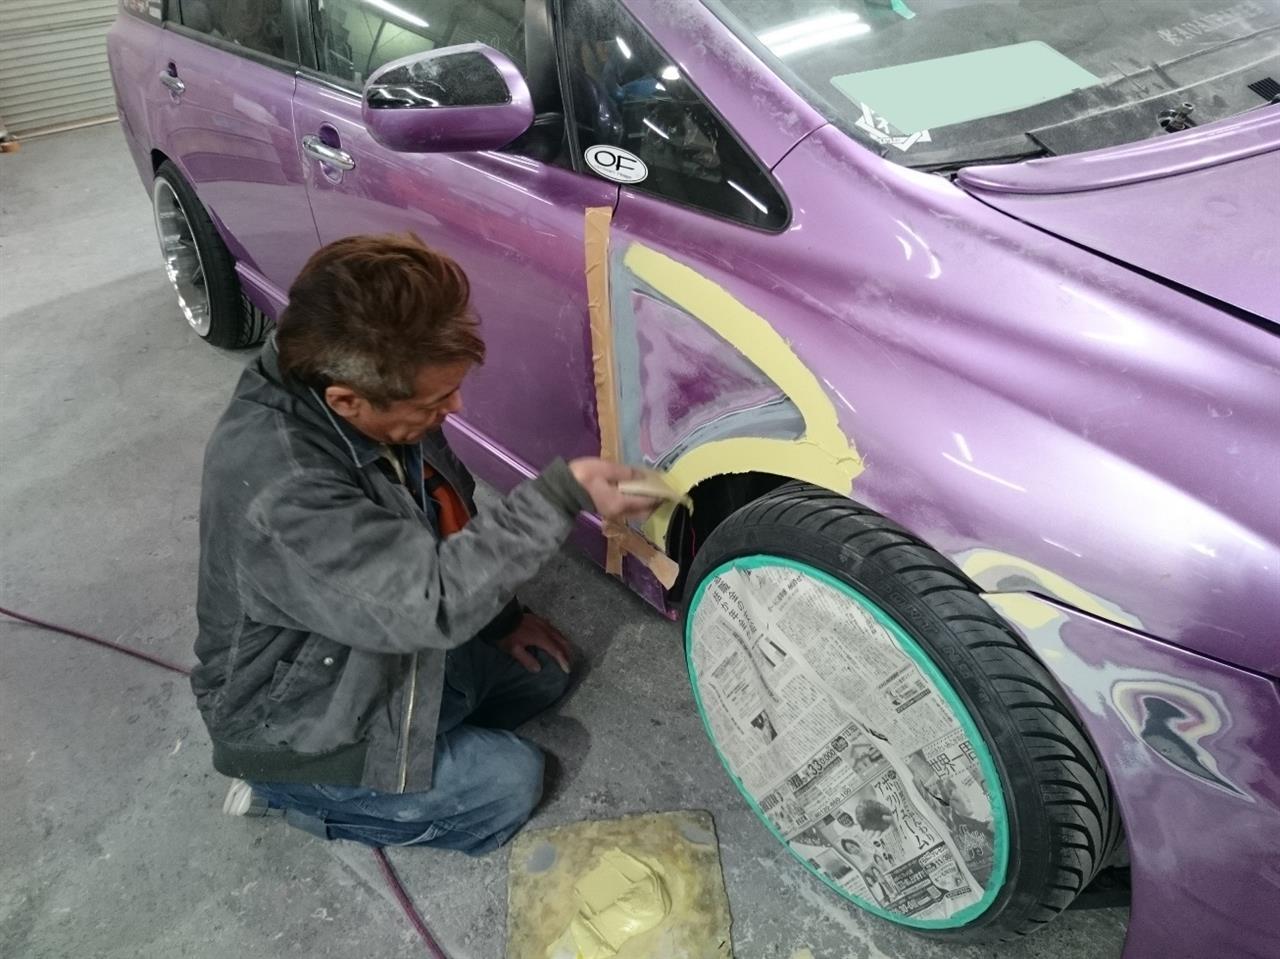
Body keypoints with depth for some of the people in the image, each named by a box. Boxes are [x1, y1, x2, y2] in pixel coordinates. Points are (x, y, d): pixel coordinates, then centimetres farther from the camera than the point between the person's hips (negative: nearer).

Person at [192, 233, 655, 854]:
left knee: (542, 671, 12)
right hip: (299, 723, -7)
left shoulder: (378, 409, -13)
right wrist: (564, 496, -39)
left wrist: (499, 616, 4)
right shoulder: (277, 489, -40)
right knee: (508, 785, -3)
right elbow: (431, 600, -40)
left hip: (389, 647, 8)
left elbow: (445, 514, 4)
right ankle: (287, 791, 8)